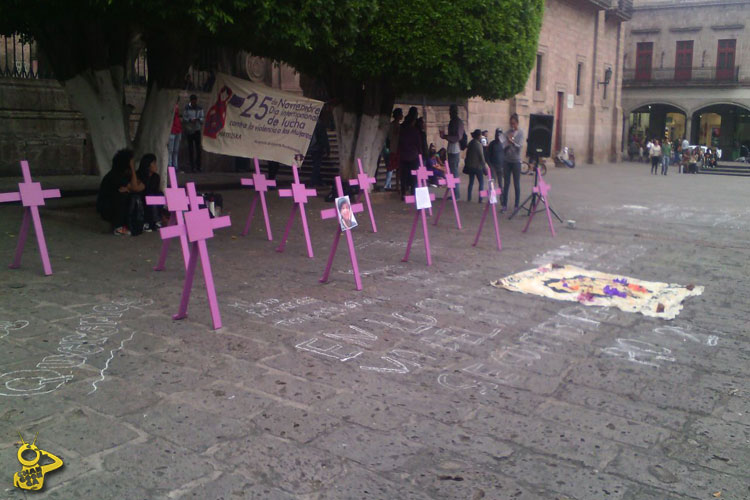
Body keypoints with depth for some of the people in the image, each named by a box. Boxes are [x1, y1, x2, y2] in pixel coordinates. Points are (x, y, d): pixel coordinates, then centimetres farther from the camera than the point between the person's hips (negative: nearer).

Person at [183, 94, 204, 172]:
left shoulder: (199, 108, 3)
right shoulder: (187, 108, -3)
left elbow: (202, 117, 5)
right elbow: (184, 117, -1)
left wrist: (198, 119, -16)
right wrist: (190, 120, -19)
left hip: (197, 129, 1)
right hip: (189, 130, -1)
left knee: (198, 147, -5)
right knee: (190, 147, 3)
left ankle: (198, 166, -3)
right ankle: (192, 166, 7)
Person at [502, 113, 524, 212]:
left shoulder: (520, 133, -2)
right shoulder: (508, 132, 7)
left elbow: (520, 146, -14)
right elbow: (505, 146, 6)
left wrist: (512, 142, -31)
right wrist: (507, 144, -16)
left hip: (516, 161, -3)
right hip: (507, 160, 3)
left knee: (517, 184, 3)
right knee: (506, 184, 3)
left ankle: (516, 205, 8)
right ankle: (504, 205, 7)